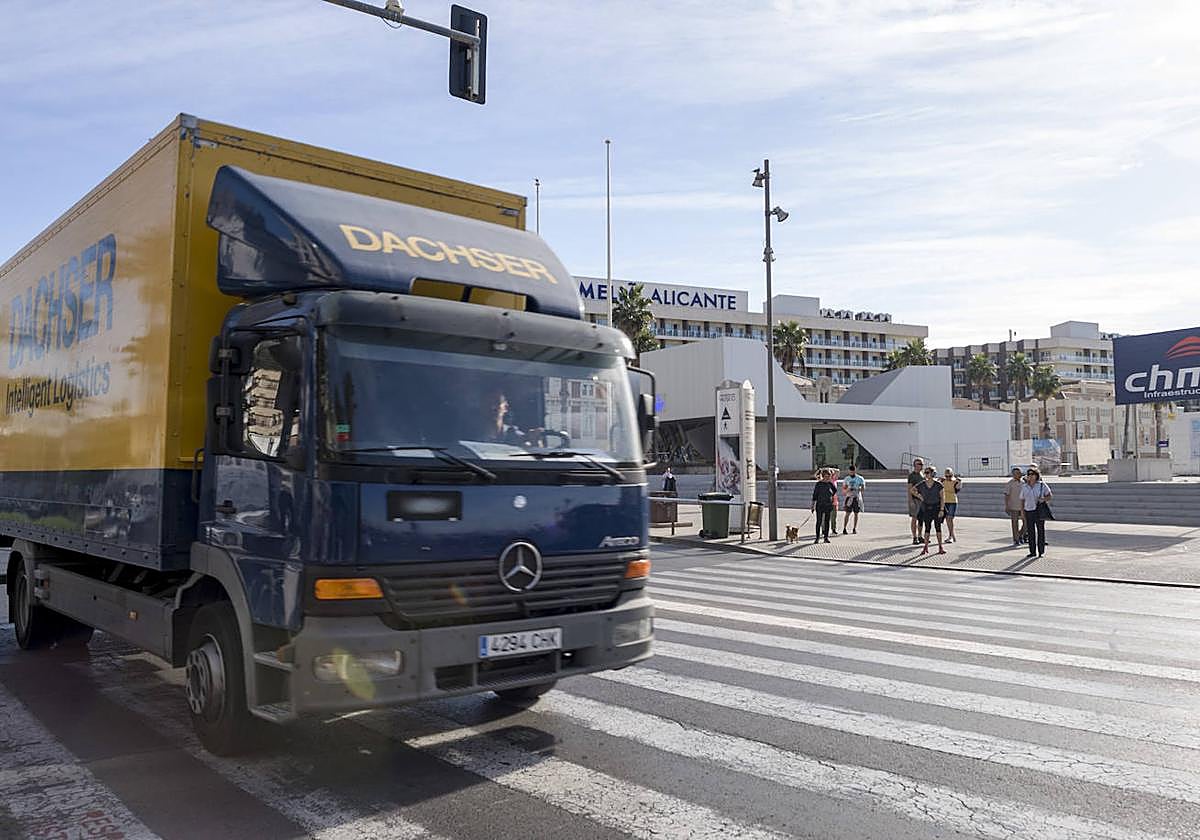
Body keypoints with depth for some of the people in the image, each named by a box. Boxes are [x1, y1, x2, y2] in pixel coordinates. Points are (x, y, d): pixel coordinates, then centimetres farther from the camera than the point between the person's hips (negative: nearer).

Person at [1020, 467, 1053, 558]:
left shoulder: (1042, 485, -1)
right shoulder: (1024, 487, 6)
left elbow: (1050, 495, 1)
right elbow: (1022, 500, 10)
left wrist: (1044, 499, -18)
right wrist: (1022, 511, 5)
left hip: (1039, 510, -2)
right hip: (1029, 511, 2)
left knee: (1041, 531, 3)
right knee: (1030, 532, 3)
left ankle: (1041, 552, 13)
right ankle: (1032, 552, 12)